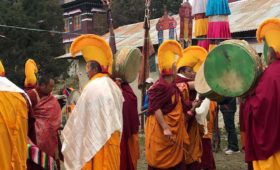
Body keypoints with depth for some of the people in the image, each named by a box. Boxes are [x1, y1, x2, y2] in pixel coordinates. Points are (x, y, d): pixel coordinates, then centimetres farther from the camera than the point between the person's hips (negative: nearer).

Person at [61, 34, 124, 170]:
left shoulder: (93, 87, -14)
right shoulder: (113, 86, 9)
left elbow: (81, 116, -9)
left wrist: (67, 132, 5)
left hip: (95, 139, -7)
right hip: (112, 138, 7)